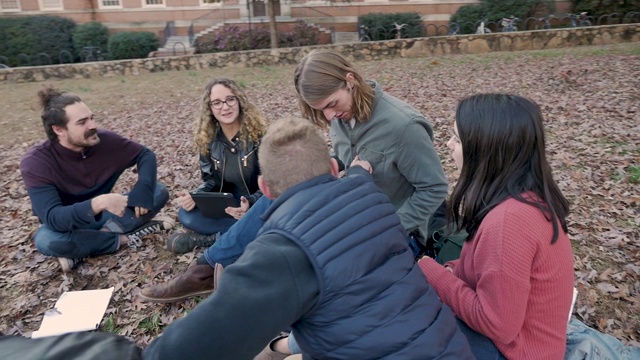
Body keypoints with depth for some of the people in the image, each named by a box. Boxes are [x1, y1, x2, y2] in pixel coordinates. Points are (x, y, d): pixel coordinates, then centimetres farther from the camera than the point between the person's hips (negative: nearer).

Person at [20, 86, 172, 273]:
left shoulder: (105, 140, -17)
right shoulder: (36, 162, -25)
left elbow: (145, 154, -5)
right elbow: (52, 218, -33)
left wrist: (143, 189, -24)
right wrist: (99, 202, -50)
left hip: (105, 215, 4)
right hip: (69, 225, -3)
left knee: (159, 192, -15)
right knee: (46, 240, -37)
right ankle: (124, 238, -16)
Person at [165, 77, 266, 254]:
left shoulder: (259, 134, -15)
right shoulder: (208, 139, -1)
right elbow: (211, 180, 5)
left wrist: (250, 203, -34)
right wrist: (193, 197, -17)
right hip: (227, 205, 4)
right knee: (186, 214, -17)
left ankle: (208, 239, -14)